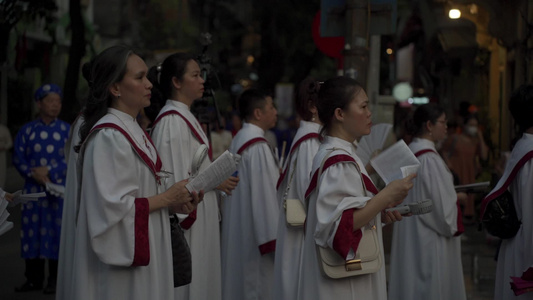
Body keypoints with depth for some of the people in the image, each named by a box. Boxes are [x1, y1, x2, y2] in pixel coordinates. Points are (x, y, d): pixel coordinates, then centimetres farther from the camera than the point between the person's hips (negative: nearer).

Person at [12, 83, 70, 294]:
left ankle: (55, 280, 8)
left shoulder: (67, 130, 2)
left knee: (57, 232, -1)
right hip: (33, 189, 2)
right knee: (32, 232, 4)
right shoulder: (27, 130, 7)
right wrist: (32, 174, -12)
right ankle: (33, 278, 15)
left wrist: (49, 171, -13)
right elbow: (18, 157, 4)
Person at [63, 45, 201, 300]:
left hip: (140, 257, 9)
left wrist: (174, 205, 3)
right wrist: (167, 198, -13)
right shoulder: (108, 137, -17)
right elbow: (112, 207, -23)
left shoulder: (133, 131, 12)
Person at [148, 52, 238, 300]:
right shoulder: (172, 122, -16)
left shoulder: (184, 118, 14)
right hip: (183, 220, -10)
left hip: (196, 217, 10)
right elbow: (174, 178, -21)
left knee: (197, 278, 11)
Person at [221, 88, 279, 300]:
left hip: (240, 231, 10)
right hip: (256, 233, -10)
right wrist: (273, 239, -19)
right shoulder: (258, 146, -19)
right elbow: (263, 194, -21)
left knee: (242, 283, 14)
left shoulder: (239, 140, 10)